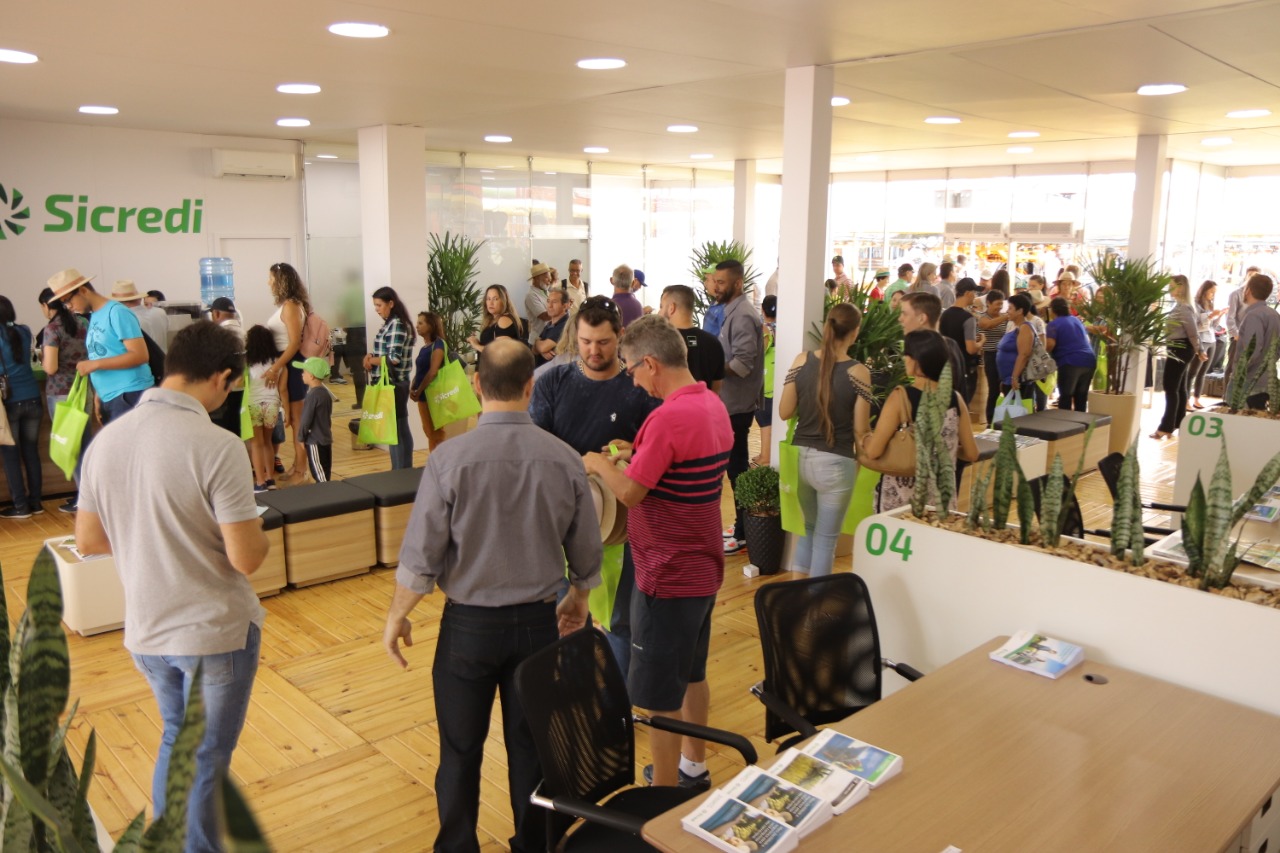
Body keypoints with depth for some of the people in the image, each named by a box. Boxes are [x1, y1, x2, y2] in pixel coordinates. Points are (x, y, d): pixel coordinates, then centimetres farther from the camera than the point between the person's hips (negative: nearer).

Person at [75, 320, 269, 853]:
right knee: (206, 759, 14)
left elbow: (88, 540, 6)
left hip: (145, 631, 6)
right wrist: (256, 529, -1)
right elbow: (246, 558, -21)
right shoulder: (217, 446, -22)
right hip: (215, 631, -6)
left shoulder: (106, 439, -3)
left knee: (175, 741, 28)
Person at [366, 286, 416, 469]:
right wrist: (371, 356, 0)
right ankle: (399, 470, 20)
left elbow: (393, 358, -21)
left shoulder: (397, 325, -15)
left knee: (398, 428, -4)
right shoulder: (389, 324, 14)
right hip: (389, 383, 9)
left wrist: (371, 360, -8)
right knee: (394, 428, 13)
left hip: (394, 384, -9)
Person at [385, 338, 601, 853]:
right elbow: (587, 556, 0)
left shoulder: (449, 460, -18)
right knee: (532, 747, 17)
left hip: (469, 623, -2)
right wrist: (577, 601, 20)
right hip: (539, 622, 2)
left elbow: (420, 560, -13)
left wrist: (397, 617, 4)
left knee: (461, 751, 15)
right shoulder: (565, 460, -10)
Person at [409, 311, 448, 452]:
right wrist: (412, 388, -2)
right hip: (423, 394, 8)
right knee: (428, 430, 12)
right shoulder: (424, 347, 13)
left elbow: (433, 372, -18)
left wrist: (418, 391, -15)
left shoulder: (438, 344, -12)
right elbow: (419, 371, 13)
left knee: (436, 431, -3)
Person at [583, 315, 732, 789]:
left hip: (668, 576, -10)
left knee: (659, 695, 4)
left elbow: (630, 493, -22)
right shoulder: (715, 406, 4)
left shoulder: (668, 417, -25)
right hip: (703, 569, 10)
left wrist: (599, 463, -5)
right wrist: (637, 457, 12)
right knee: (692, 674, 24)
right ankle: (693, 768, 40)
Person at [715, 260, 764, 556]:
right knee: (736, 466, 15)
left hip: (737, 403, -10)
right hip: (731, 401, 10)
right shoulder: (732, 311, 13)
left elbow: (742, 363, -24)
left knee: (737, 468, -2)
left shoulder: (742, 316, -17)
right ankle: (743, 525, 25)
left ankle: (743, 533, 7)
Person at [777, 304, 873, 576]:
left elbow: (785, 412, 0)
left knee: (809, 528, 24)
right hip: (835, 463, -4)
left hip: (800, 457, 4)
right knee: (826, 538, 10)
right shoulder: (858, 372, -12)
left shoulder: (801, 361, -4)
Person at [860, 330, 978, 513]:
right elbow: (971, 454, 4)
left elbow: (873, 451, -17)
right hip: (941, 497, 4)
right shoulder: (955, 398, -2)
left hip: (899, 497, -4)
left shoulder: (900, 398, -15)